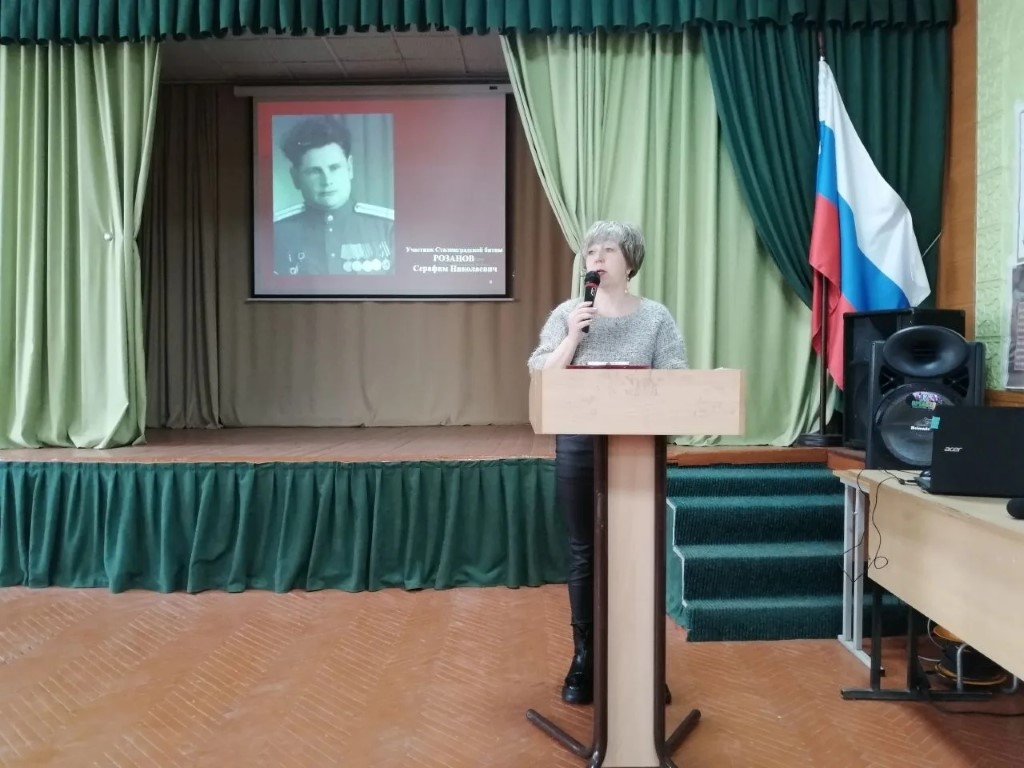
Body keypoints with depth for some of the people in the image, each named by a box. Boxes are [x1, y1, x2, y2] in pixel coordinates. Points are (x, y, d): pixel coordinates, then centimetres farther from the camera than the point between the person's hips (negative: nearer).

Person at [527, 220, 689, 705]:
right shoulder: (567, 313, 5)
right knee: (584, 553, 7)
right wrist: (572, 337, -12)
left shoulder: (656, 316, 4)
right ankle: (584, 660, 19)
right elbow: (540, 376, 0)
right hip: (579, 444, 0)